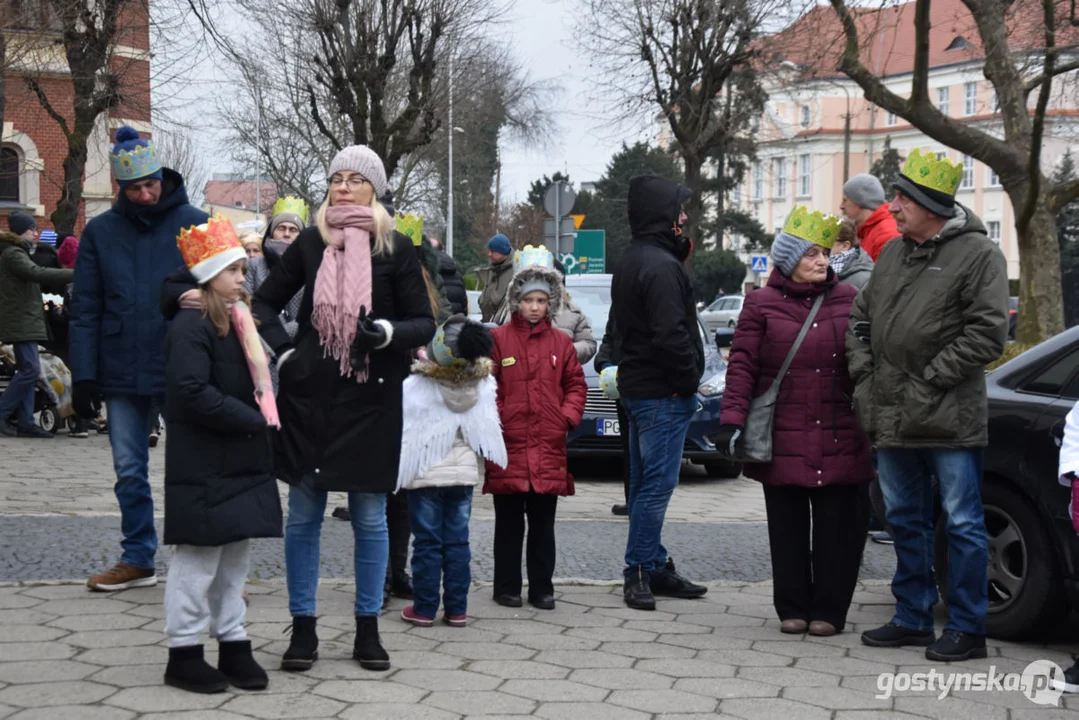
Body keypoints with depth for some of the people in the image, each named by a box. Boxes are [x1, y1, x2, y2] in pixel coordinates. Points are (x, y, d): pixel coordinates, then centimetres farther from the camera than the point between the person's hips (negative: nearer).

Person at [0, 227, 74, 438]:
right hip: (21, 322, -11)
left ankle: (25, 422, 7)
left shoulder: (17, 253, 22)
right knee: (30, 369, -15)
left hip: (26, 321, 11)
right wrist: (74, 274, -28)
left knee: (28, 370, 8)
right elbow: (38, 274, -25)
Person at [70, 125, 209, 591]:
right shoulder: (101, 231, 5)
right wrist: (84, 375, -1)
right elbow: (85, 309, 6)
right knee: (129, 471, 10)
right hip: (121, 373, 3)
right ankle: (137, 559, 22)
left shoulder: (195, 224, -1)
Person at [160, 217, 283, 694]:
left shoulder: (239, 319, 14)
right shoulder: (191, 325, -14)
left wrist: (262, 416, 4)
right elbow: (193, 392, -23)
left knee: (235, 556, 13)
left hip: (241, 459, 8)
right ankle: (184, 654, 7)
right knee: (199, 558, -2)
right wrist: (251, 420, -18)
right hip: (203, 464, -8)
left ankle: (233, 645, 21)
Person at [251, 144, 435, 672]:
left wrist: (388, 332, -18)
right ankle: (303, 629, 14)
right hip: (310, 396, 2)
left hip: (371, 398, -2)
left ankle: (367, 629, 17)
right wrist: (282, 349, 2)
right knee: (303, 514, 5)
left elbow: (425, 324, 2)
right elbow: (265, 302, 18)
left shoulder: (395, 248, 1)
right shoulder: (311, 243, 7)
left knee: (370, 517, 5)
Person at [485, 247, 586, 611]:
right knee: (509, 523, 5)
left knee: (543, 524, 9)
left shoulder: (561, 342, 8)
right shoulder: (498, 339, -1)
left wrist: (568, 416, 0)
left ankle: (542, 588, 16)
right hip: (509, 445, -2)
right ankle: (507, 587, 14)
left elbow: (576, 383, 13)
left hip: (549, 448, 3)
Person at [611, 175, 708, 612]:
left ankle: (655, 567, 22)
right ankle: (638, 571, -5)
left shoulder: (630, 261, 16)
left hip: (637, 386, 11)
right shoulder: (661, 265, -17)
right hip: (664, 393, -11)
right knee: (657, 485, -7)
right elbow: (671, 334, -23)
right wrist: (690, 380, -12)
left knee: (646, 483, 14)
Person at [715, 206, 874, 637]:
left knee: (837, 526, 2)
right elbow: (742, 365, -1)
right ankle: (792, 609, 17)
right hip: (783, 439, -1)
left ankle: (829, 610, 12)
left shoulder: (848, 301, 8)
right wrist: (732, 420, -11)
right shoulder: (762, 305, 3)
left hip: (839, 438, 1)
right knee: (788, 528, 6)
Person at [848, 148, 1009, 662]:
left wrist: (931, 380, -16)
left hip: (950, 421, -7)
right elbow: (861, 318, 21)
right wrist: (863, 372, 7)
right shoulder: (893, 254, 13)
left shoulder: (978, 254, -8)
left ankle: (967, 628, 8)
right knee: (906, 522, 15)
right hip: (892, 419, 7)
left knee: (962, 523, 0)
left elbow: (987, 332, -15)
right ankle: (913, 618, 26)